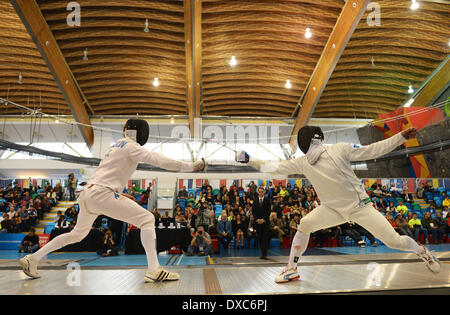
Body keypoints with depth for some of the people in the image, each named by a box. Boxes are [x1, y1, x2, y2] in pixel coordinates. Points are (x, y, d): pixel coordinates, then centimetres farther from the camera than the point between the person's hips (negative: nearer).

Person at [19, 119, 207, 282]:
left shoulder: (117, 145, 21)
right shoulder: (130, 146, -5)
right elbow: (157, 160, -21)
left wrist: (120, 195, 25)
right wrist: (190, 166, -22)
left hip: (88, 193, 9)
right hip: (102, 194, -9)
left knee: (77, 234, 30)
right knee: (147, 219, -10)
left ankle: (32, 259, 35)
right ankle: (154, 270, -21)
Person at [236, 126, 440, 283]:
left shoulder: (339, 149, -13)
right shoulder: (303, 162, -5)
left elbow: (372, 151, -11)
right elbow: (275, 168, -5)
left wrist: (402, 137, -18)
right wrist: (249, 160, -13)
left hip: (359, 205, -2)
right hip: (334, 209, 3)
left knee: (393, 241, -5)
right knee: (304, 224, -17)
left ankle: (422, 251, 29)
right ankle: (292, 269, -2)